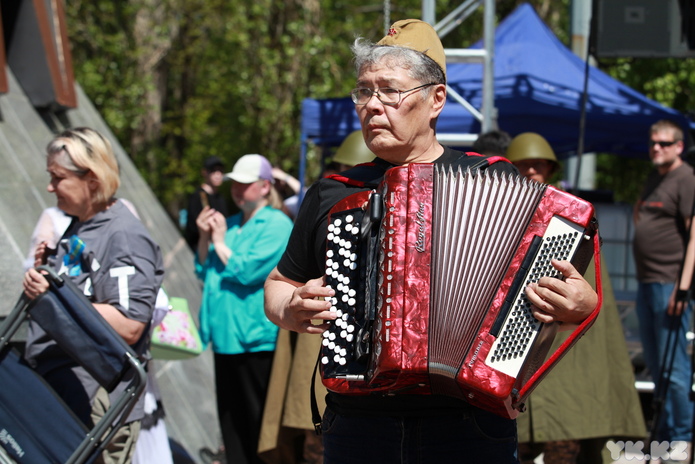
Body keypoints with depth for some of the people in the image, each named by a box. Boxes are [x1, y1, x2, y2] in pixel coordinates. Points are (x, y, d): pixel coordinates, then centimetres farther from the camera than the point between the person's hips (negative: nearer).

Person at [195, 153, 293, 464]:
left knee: (257, 419, -3)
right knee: (230, 417, 13)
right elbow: (204, 272, 17)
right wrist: (205, 239, 1)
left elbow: (247, 271, -18)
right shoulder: (229, 223, 16)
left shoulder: (277, 226, -8)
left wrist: (220, 243, -7)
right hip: (226, 336, 8)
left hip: (257, 339, -8)